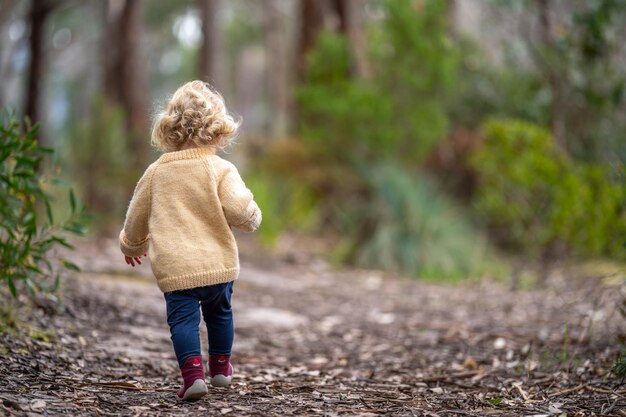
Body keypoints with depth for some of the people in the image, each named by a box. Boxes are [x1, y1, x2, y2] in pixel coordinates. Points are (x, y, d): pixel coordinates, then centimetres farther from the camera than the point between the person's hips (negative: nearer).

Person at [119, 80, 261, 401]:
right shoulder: (221, 169, -6)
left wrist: (131, 245, 35)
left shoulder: (157, 171, 5)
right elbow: (240, 209, -18)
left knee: (182, 318, 2)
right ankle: (220, 367, 37)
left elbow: (137, 215, 16)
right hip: (218, 263, 1)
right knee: (219, 312, 22)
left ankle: (193, 373, -17)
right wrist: (252, 217, 6)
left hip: (174, 267, 0)